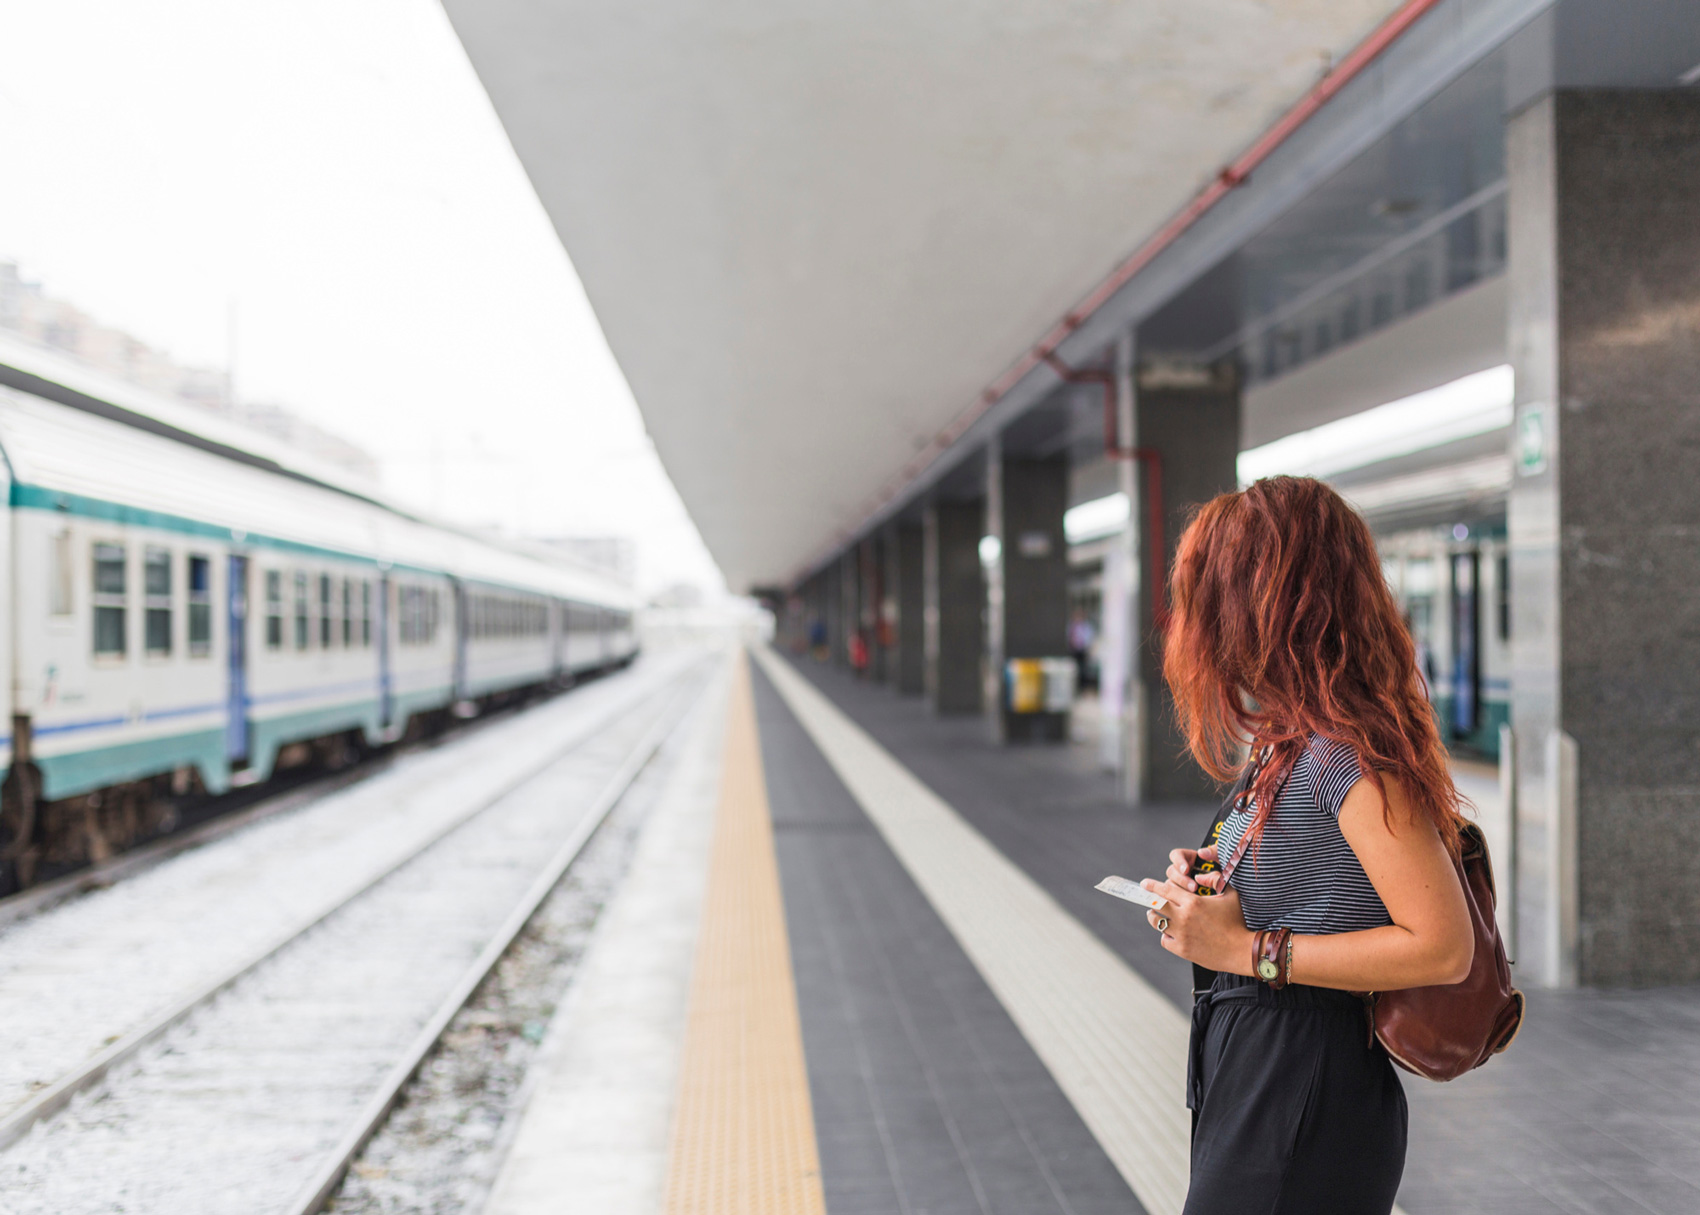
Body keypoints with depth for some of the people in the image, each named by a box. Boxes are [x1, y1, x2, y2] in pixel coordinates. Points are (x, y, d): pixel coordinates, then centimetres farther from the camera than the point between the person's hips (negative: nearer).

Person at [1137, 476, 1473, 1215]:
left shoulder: (1348, 751, -20)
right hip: (1251, 1087, 9)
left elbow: (1442, 947, -23)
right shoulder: (1285, 739, 9)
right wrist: (1212, 885, 3)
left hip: (1303, 1116, -9)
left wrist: (1247, 950, -20)